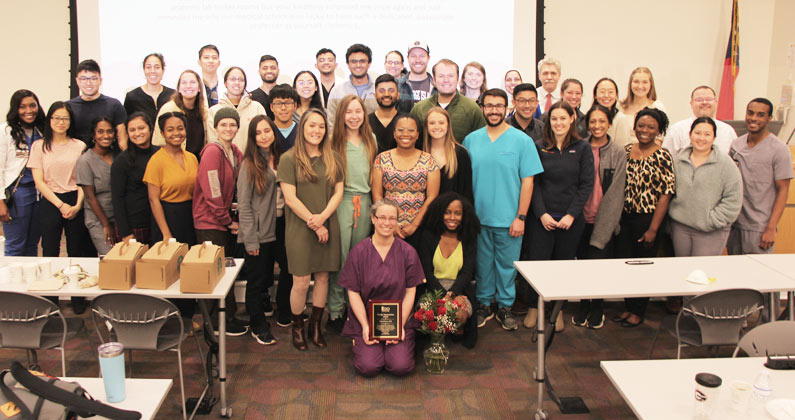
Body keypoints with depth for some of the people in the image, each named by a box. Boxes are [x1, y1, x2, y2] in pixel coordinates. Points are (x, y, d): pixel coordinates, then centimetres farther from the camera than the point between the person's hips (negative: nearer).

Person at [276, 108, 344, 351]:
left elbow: (338, 192, 6)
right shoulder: (289, 159, -3)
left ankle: (316, 325, 23)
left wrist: (322, 217, -10)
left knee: (323, 277, 7)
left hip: (328, 227, 4)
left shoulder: (332, 159, 9)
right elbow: (290, 198, -8)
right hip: (299, 228, -3)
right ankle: (297, 326, 19)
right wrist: (313, 224, -10)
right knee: (301, 282, -2)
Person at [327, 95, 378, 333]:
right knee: (339, 258, -2)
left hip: (365, 203, 4)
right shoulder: (335, 142, -2)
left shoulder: (371, 140, 11)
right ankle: (335, 312, 8)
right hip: (342, 202, -4)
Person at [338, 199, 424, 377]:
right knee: (368, 367, -17)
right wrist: (365, 326, -11)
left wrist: (400, 324, -10)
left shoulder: (407, 252, 0)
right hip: (365, 318, -1)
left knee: (401, 367, -17)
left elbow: (410, 292, 1)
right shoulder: (359, 252, -3)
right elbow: (353, 293, -2)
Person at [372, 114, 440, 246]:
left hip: (418, 229, 0)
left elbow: (432, 198, -2)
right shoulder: (382, 159, 3)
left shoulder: (428, 160, 2)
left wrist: (414, 225, -9)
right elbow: (377, 195, 1)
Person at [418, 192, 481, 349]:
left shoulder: (469, 239, 6)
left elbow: (467, 273, -2)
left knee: (460, 315, -33)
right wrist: (444, 295, -19)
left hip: (460, 290, 1)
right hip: (433, 288, 0)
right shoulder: (429, 236, 3)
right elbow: (426, 272, -3)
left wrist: (452, 293, -22)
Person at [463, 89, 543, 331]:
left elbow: (527, 181, -4)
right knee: (482, 264, 12)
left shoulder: (522, 140, -3)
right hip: (478, 218, 2)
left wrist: (521, 217, -9)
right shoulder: (471, 140, 5)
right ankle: (483, 305, 27)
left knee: (507, 265, 7)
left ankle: (505, 307, 24)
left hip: (508, 219, -2)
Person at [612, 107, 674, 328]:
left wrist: (653, 229, -14)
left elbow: (665, 194, -12)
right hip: (624, 218, 5)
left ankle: (638, 312, 24)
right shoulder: (626, 151, 5)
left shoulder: (662, 156, -10)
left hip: (647, 220, -5)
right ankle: (629, 307, 28)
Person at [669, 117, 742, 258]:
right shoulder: (678, 161, 7)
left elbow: (733, 200, -6)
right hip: (680, 227, 4)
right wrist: (669, 226, 8)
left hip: (711, 232, -4)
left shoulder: (725, 163, -4)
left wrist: (712, 221, -11)